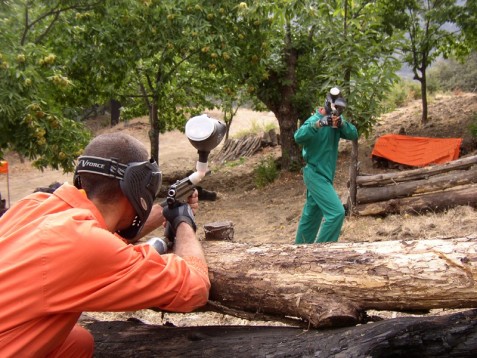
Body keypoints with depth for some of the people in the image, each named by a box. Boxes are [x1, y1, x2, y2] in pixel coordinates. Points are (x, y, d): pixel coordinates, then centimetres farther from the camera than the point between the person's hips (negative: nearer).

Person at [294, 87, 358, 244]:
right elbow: (298, 137, -32)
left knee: (311, 215, 16)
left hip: (324, 175, 8)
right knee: (336, 212, -14)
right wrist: (319, 124, -42)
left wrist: (342, 123, -21)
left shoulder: (337, 120, 7)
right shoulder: (315, 119, -16)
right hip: (316, 175, -8)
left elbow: (353, 135, -4)